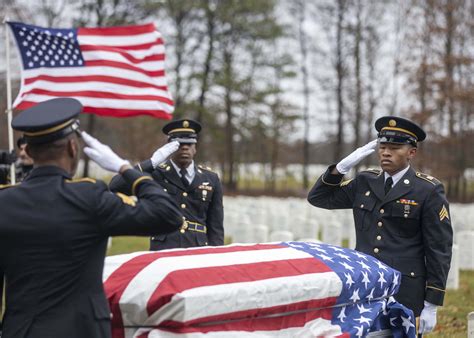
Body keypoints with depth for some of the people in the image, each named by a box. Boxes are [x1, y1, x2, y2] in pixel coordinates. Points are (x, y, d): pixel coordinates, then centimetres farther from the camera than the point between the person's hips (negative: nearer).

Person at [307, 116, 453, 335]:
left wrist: (431, 306, -9)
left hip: (404, 293, -4)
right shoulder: (364, 182, 9)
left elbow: (439, 250, -6)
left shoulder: (429, 191, -5)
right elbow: (318, 198, 14)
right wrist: (343, 166, -2)